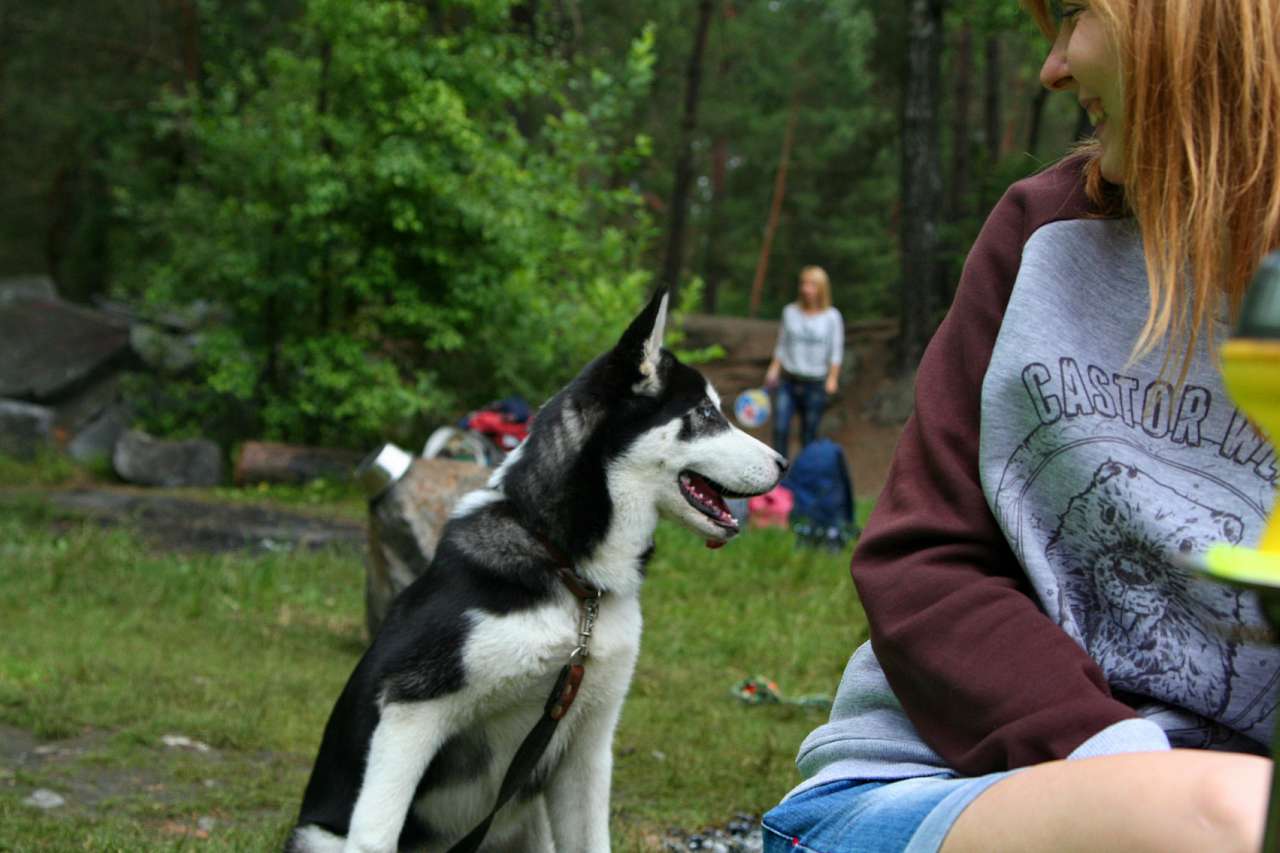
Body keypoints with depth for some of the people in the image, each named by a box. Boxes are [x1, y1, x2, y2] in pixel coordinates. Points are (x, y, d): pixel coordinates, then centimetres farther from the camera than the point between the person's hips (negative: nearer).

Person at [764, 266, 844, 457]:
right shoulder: (790, 311, 6)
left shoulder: (832, 317, -1)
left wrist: (832, 378, -8)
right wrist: (774, 369, 4)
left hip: (815, 384, -2)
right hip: (787, 380, 2)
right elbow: (782, 345, 13)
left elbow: (836, 350, 1)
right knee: (780, 429, -10)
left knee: (809, 434, 1)